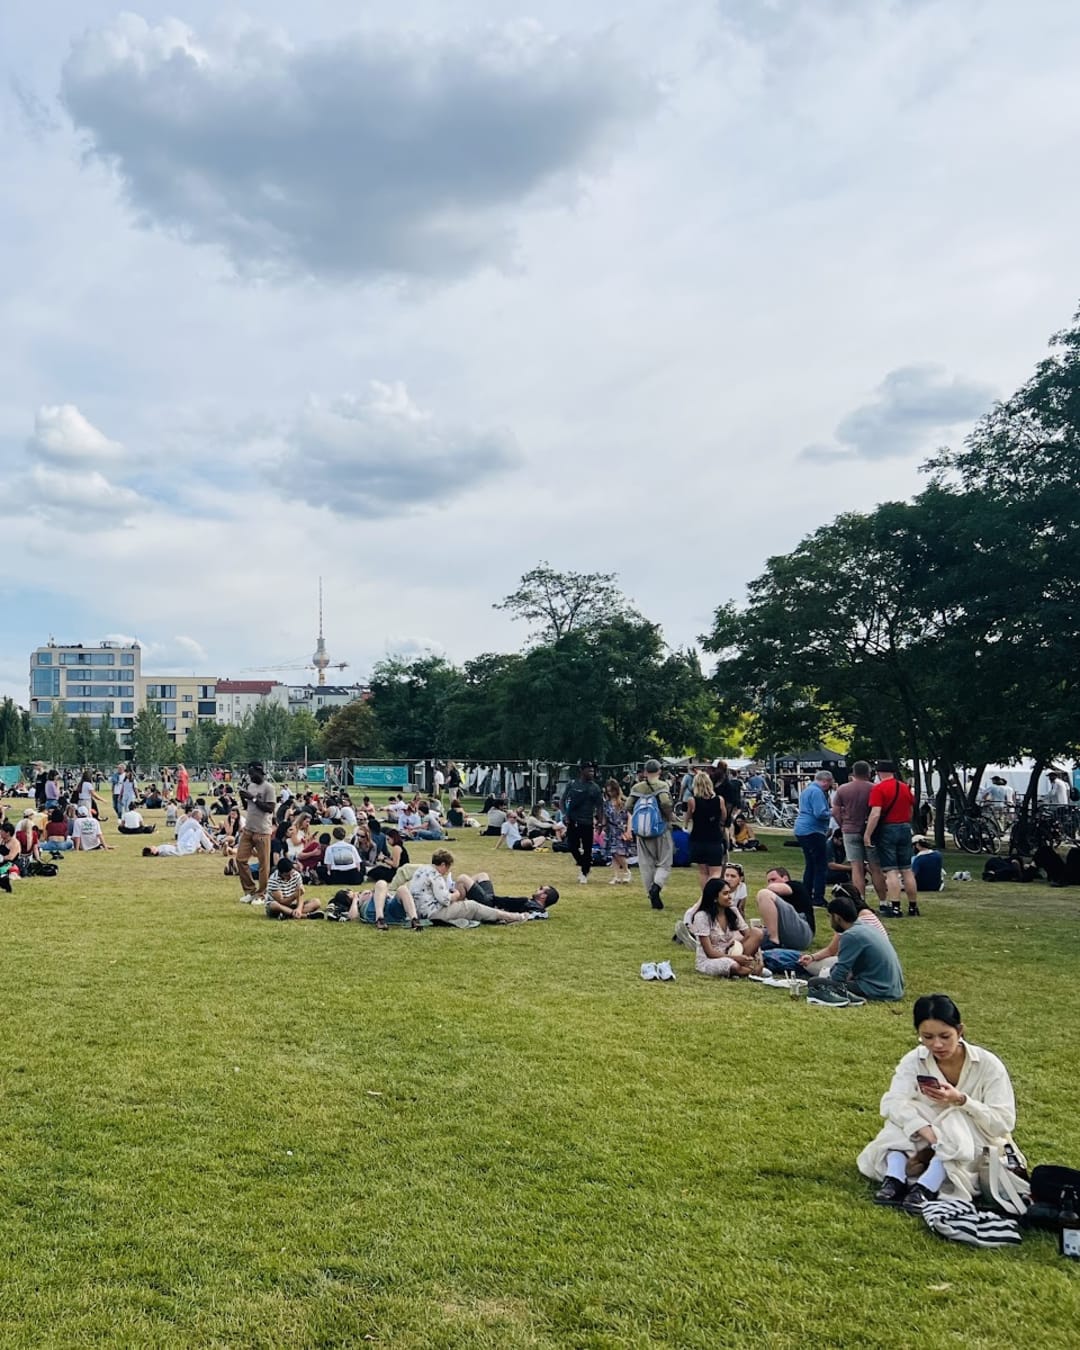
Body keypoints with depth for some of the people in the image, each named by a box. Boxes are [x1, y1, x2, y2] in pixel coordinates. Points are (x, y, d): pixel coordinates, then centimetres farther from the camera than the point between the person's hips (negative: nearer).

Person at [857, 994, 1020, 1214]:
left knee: (957, 1120, -31)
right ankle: (894, 1179, -37)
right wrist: (926, 1131, -42)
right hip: (929, 1147, 2)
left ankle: (926, 1189, -44)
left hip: (975, 1152, -2)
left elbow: (1004, 1123, -19)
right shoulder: (914, 1061, -9)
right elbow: (892, 1102, -24)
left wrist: (961, 1100, -33)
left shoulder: (988, 1065, -15)